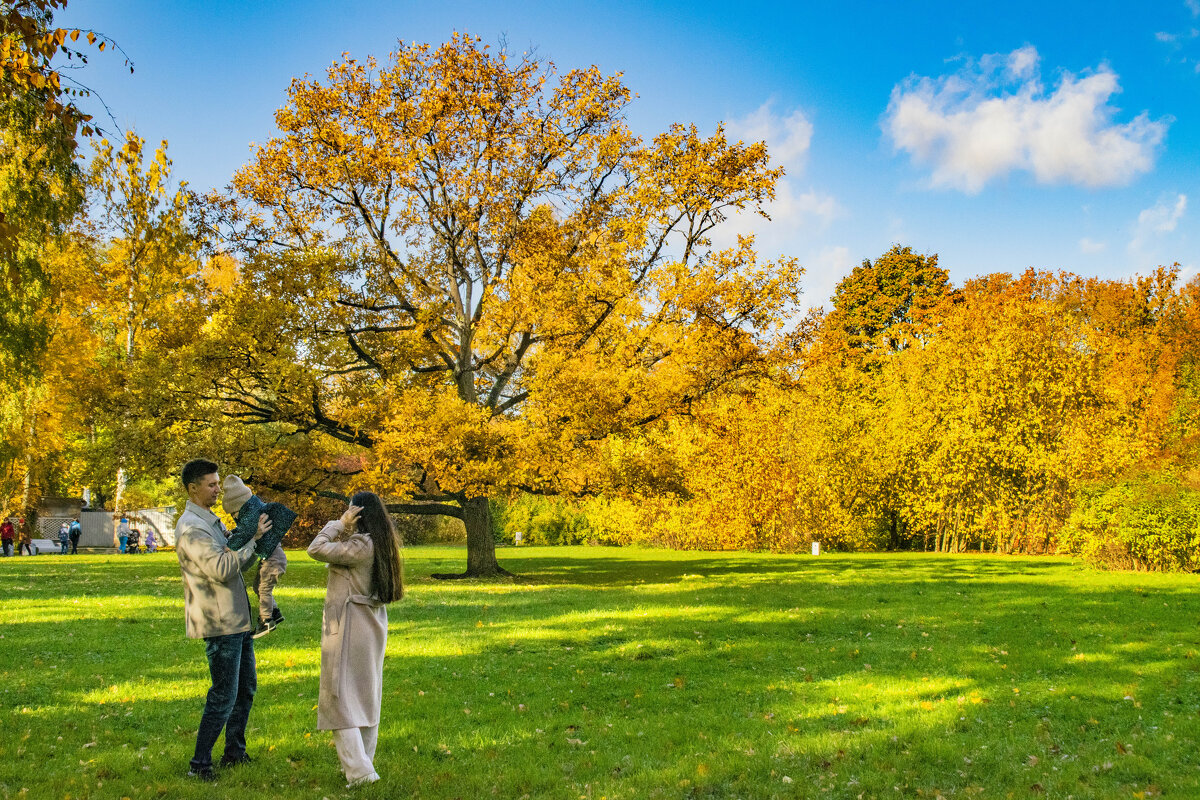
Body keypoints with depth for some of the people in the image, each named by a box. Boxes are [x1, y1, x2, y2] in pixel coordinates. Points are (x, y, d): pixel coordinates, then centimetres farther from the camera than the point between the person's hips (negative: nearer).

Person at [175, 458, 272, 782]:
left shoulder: (212, 521, 15)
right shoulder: (191, 527, -18)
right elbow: (222, 569, -26)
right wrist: (252, 537, -22)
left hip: (237, 618, 10)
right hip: (220, 623, -10)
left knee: (246, 688, 17)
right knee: (224, 695, -6)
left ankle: (234, 752, 29)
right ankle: (199, 764, 3)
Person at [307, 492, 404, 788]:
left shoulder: (360, 546, -21)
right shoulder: (380, 544, 7)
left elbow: (316, 549, -21)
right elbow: (337, 551, 15)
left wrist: (339, 525, -11)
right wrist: (343, 529, 4)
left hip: (349, 629, -9)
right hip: (372, 627, 9)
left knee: (340, 698, -3)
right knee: (366, 697, 16)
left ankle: (358, 771, -7)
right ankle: (362, 762, 25)